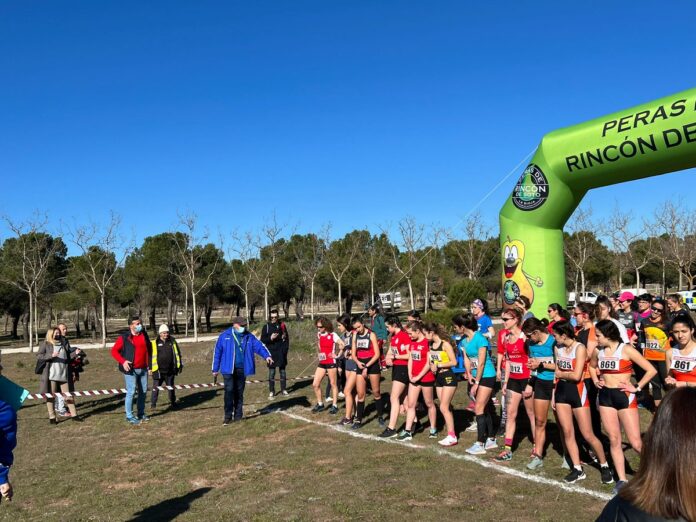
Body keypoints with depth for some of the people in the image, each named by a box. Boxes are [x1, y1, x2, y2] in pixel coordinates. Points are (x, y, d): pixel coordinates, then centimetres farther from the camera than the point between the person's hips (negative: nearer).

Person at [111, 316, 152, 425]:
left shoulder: (144, 335, 7)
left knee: (143, 391, 12)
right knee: (131, 392, -6)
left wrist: (149, 363, 16)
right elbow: (114, 351, -7)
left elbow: (149, 348, 20)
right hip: (131, 369, -6)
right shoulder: (124, 338, -9)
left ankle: (141, 414, 26)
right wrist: (123, 361, -18)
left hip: (143, 369, 6)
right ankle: (129, 416, 5)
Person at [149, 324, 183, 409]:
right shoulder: (155, 343, -4)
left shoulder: (172, 341, 5)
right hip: (158, 371, -3)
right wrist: (150, 368, -3)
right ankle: (153, 403, 13)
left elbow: (178, 354, 13)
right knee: (156, 388, 1)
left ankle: (173, 402, 26)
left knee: (171, 387, 14)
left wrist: (180, 365, 12)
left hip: (170, 371, 3)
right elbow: (150, 356, 0)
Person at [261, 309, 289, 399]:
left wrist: (286, 348, -3)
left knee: (282, 371, 8)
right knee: (271, 372, 0)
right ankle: (271, 391, 6)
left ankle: (283, 390, 18)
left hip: (281, 352, 1)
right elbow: (262, 339, 2)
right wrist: (270, 338, -16)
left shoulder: (282, 325, 4)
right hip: (271, 352, -1)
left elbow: (286, 338, 6)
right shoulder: (266, 326, 2)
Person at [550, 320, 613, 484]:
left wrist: (561, 374, -4)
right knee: (567, 432, 5)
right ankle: (578, 469, 16)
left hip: (577, 391, -6)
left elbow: (576, 375, -20)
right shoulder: (558, 348, 7)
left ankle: (604, 466, 19)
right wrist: (553, 394, 10)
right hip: (561, 391, 6)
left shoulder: (579, 348, -14)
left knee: (588, 435, -1)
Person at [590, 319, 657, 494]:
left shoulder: (626, 350, -12)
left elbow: (651, 370, -12)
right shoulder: (598, 351, 4)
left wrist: (637, 387, -11)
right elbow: (592, 366, 25)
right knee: (614, 440, 6)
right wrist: (595, 380, 9)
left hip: (625, 397, -5)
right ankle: (622, 480, 14)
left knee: (636, 443, -4)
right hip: (605, 396, 5)